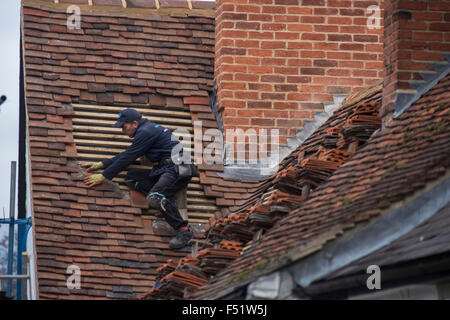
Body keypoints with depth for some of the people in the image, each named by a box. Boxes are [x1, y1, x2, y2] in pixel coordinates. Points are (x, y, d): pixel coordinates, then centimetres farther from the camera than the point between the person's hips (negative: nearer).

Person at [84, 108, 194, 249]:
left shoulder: (145, 132, -10)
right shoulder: (147, 129, 21)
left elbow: (127, 158, -10)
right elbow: (126, 155, 29)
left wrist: (104, 176, -5)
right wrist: (102, 164, 27)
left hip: (177, 169, -10)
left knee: (154, 198, -30)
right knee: (131, 177, 7)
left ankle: (183, 230, -22)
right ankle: (165, 203, -3)